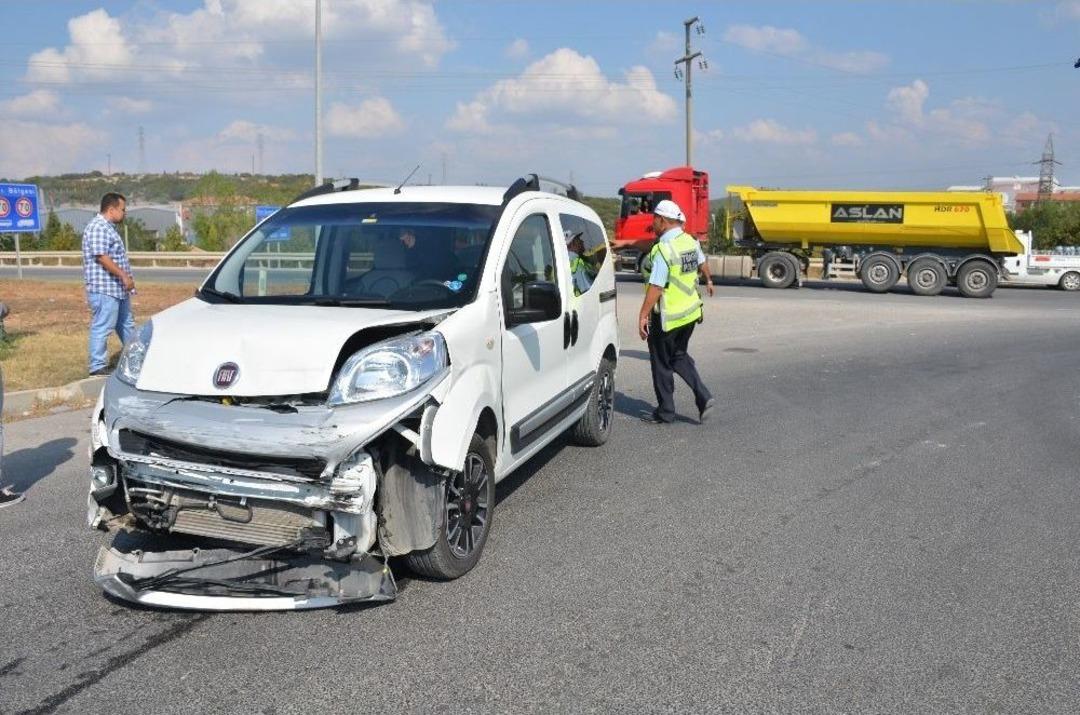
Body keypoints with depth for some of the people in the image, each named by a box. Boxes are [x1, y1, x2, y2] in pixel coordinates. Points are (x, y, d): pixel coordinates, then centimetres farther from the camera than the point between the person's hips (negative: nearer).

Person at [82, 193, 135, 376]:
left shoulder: (108, 227, 18)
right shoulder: (98, 227, -15)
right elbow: (102, 257, -23)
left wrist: (125, 279, 20)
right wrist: (124, 276, -22)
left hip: (118, 288, 11)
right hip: (104, 288, -11)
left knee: (126, 324, 19)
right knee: (102, 327, -6)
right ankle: (97, 366, -1)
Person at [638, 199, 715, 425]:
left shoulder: (663, 249, -20)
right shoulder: (690, 241, 6)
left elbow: (656, 286, -25)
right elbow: (702, 263, 26)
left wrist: (643, 316, -23)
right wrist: (708, 280, 47)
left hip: (667, 316, -8)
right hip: (690, 312, 8)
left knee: (661, 363, 6)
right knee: (679, 356, 22)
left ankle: (665, 412, 14)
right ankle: (703, 397, 10)